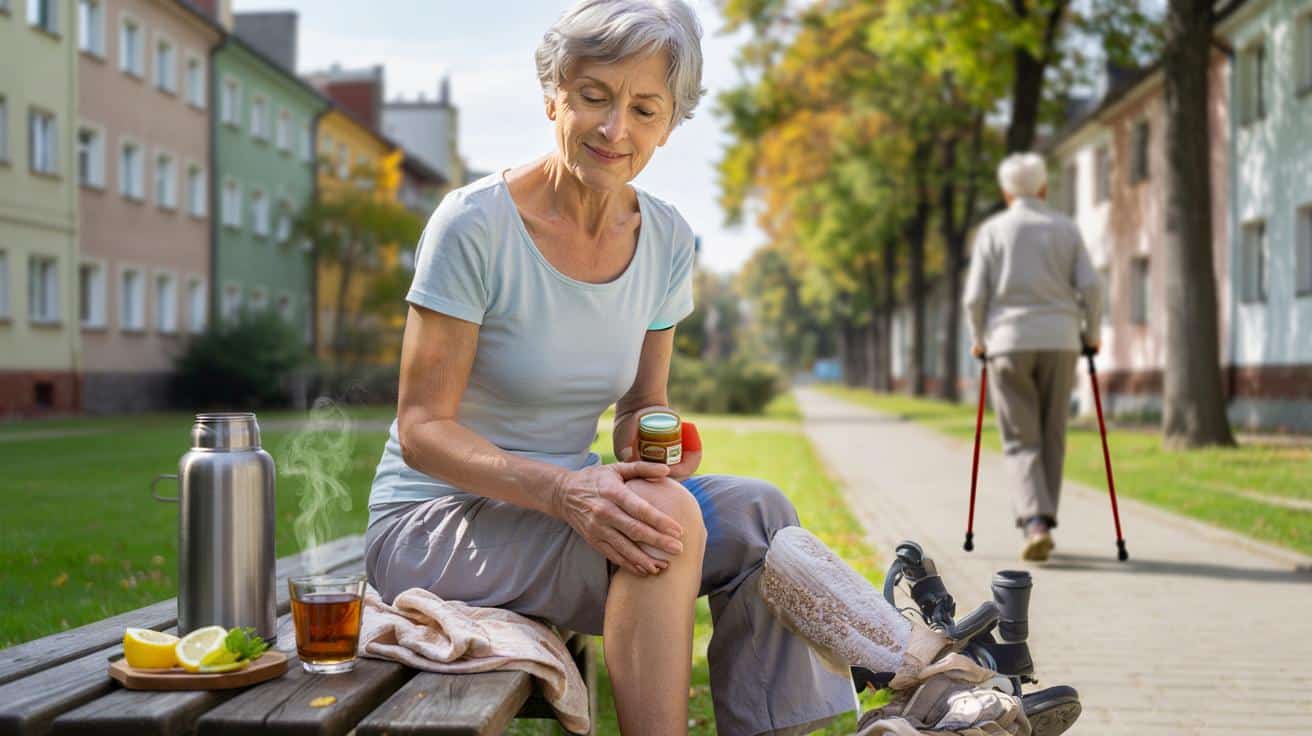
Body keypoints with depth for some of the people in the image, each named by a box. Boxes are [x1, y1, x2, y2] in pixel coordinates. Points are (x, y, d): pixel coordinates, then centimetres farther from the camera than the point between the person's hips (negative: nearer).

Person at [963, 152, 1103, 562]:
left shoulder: (993, 229, 3)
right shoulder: (1066, 228, 8)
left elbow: (975, 295, -2)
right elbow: (1090, 287, -1)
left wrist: (978, 340, 13)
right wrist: (1091, 333, 14)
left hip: (1008, 343, -2)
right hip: (1059, 342, 2)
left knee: (1021, 440, 1)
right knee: (1052, 437, 12)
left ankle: (1035, 523, -17)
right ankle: (1041, 523, 17)